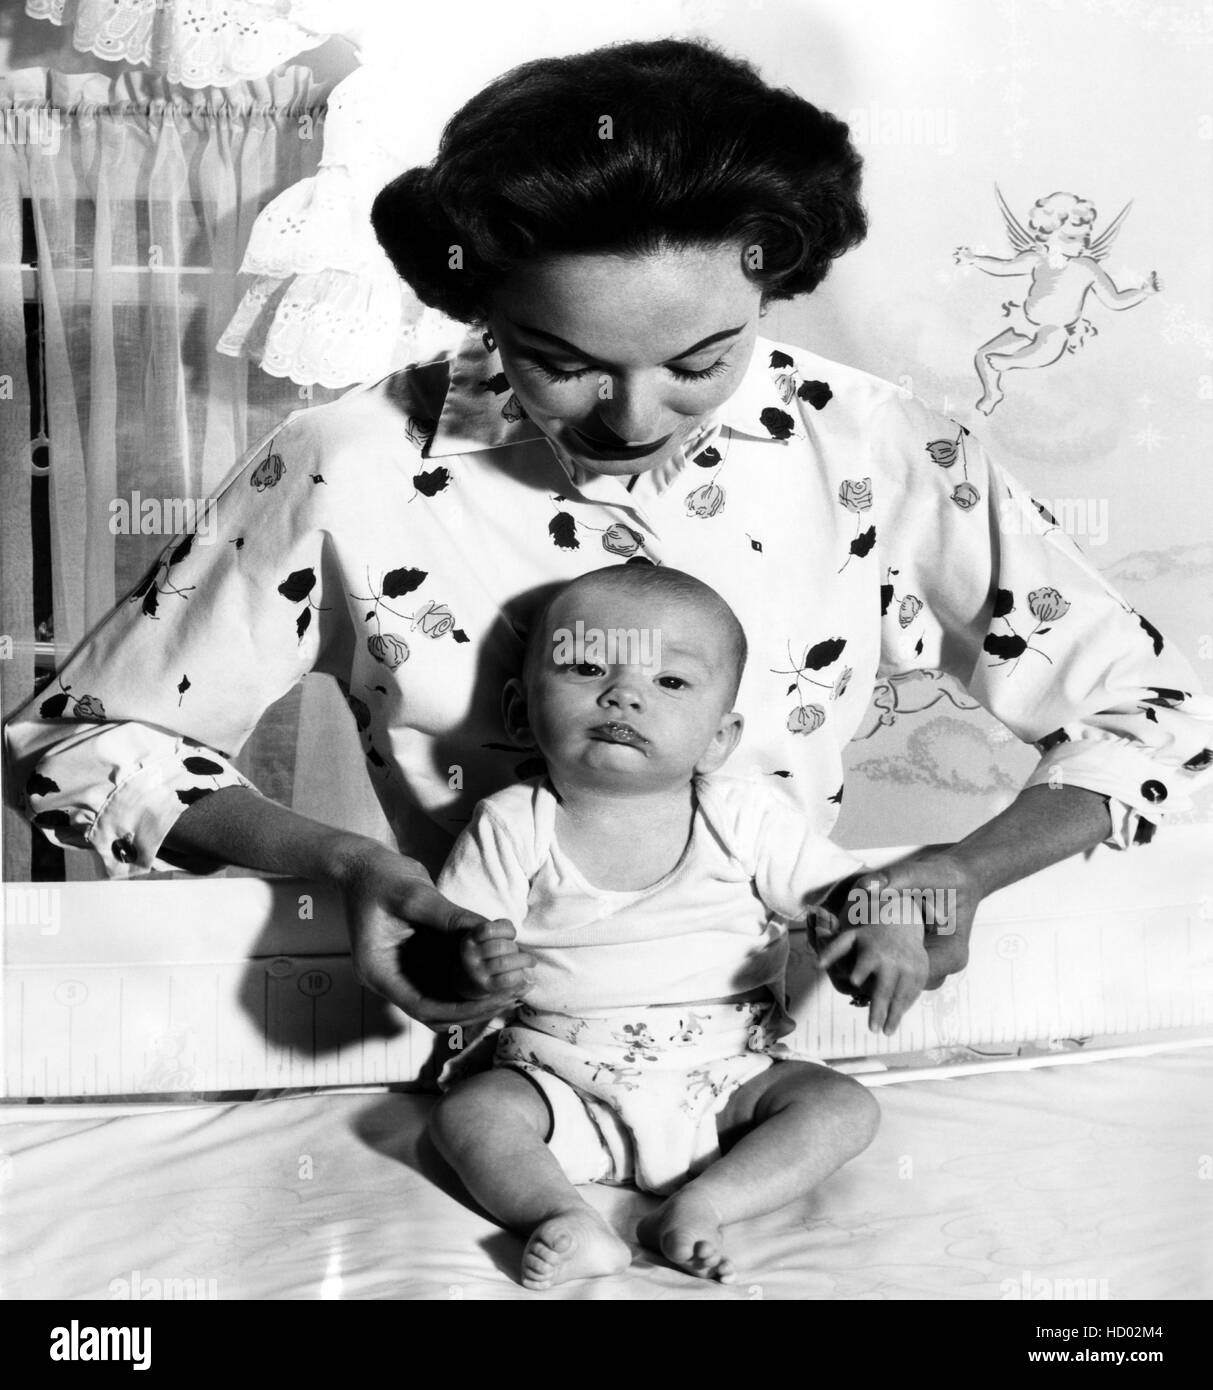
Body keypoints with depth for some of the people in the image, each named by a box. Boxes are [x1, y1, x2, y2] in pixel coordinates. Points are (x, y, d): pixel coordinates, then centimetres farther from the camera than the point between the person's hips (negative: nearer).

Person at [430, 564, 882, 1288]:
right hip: (563, 1084, 0)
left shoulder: (747, 818, -4)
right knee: (467, 1111, -21)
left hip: (725, 1078, 1)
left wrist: (886, 929, -23)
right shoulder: (512, 828, -6)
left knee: (845, 1106, -16)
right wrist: (469, 966, -30)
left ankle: (700, 1205, -22)